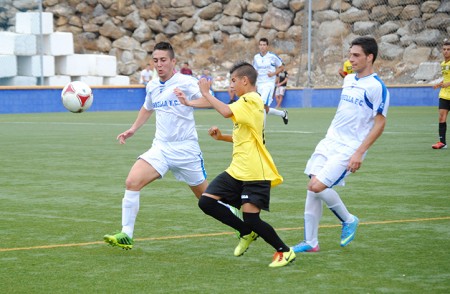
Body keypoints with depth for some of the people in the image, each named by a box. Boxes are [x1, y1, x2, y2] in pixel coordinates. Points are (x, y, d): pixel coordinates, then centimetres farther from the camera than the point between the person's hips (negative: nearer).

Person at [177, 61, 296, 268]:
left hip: (255, 173, -10)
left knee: (251, 219, -13)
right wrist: (222, 137, 11)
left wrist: (206, 93, -18)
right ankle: (247, 233, 14)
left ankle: (285, 251, 8)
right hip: (237, 171, 10)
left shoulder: (251, 100, -13)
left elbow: (227, 112, -31)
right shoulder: (246, 102, 19)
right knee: (206, 202, -2)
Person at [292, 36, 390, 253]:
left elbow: (380, 123, -15)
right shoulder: (349, 79, 11)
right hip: (328, 143, 8)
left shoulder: (377, 87, -14)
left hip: (348, 149, -8)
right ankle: (310, 242, 10)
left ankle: (348, 220, 7)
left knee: (317, 186, -17)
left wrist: (359, 153, -19)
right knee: (312, 189, 1)